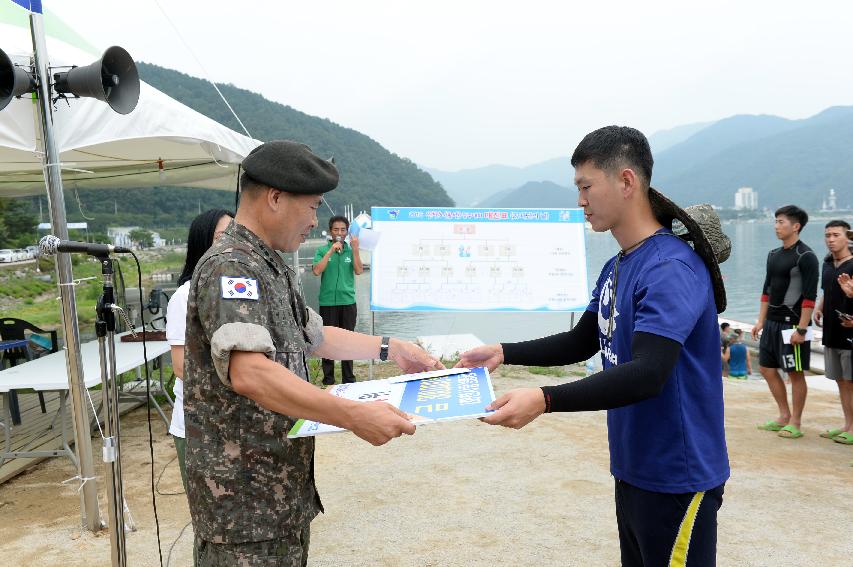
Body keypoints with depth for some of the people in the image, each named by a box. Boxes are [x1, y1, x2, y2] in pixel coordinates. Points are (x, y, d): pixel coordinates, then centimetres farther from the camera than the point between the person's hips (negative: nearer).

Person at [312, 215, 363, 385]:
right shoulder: (322, 251, 2)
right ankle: (328, 379, 13)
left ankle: (348, 378, 17)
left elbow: (359, 271, -6)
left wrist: (355, 250, -16)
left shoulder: (351, 251, 6)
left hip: (348, 302, 1)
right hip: (327, 302, -1)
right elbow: (316, 271, -12)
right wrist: (331, 251, -15)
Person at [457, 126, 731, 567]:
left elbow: (647, 374, -31)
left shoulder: (671, 269, -22)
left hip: (678, 476, -9)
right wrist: (503, 353, 4)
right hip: (633, 468, 9)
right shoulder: (615, 268, 7)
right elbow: (582, 343, 15)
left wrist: (545, 399, -40)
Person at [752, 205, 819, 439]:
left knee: (796, 374, 1)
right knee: (767, 369, 12)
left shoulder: (806, 257, -11)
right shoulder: (774, 255, 13)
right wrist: (761, 321, 13)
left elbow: (809, 296, -16)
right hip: (772, 322, 8)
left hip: (792, 323, -8)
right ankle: (784, 416, 26)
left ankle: (796, 423, 12)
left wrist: (801, 329, -20)